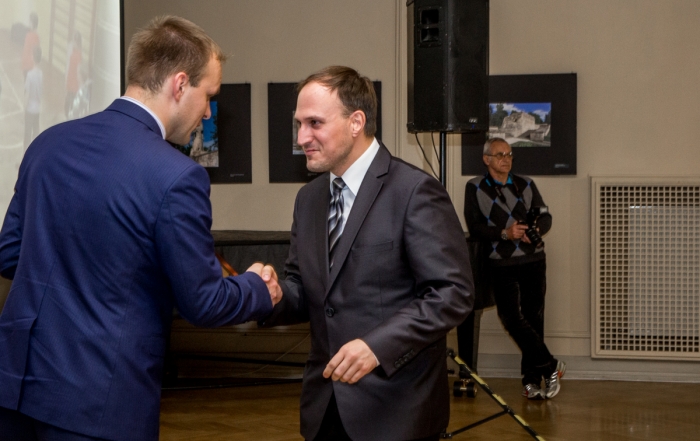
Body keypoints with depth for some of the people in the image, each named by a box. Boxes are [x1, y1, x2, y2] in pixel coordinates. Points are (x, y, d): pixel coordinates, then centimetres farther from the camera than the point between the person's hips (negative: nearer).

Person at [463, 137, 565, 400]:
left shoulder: (526, 186, 13)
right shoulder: (475, 188, 4)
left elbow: (545, 217, 10)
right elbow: (474, 228, -5)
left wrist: (536, 230, -13)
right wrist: (504, 233, -19)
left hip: (533, 261, 2)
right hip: (502, 264, -2)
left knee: (534, 318, 1)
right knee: (511, 317, -15)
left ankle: (531, 380, 10)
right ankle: (550, 366, -3)